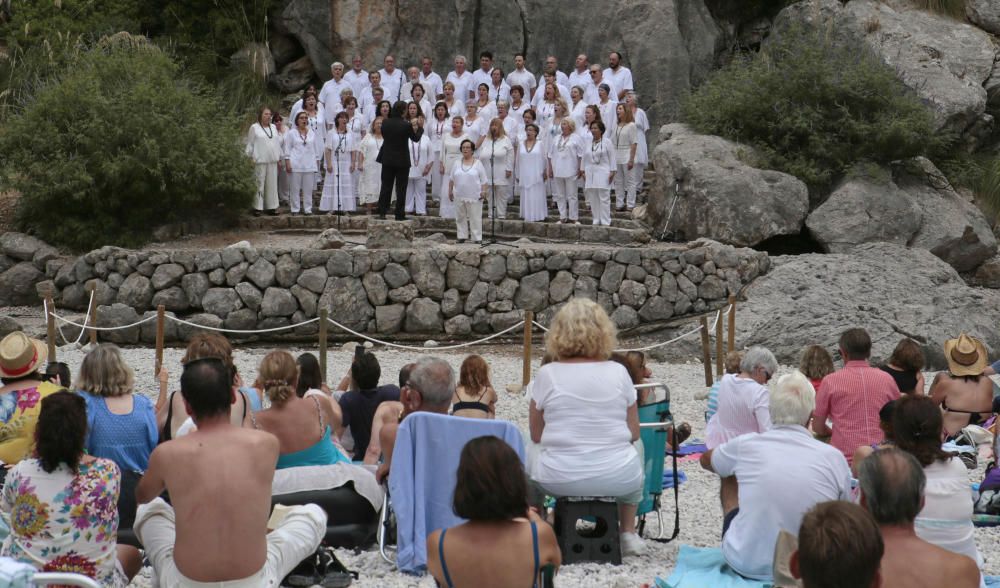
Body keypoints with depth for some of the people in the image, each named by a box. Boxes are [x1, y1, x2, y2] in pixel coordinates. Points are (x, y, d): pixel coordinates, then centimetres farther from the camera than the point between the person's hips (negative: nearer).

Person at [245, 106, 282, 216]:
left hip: (272, 161, 5)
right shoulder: (254, 127, 0)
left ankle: (271, 207, 12)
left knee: (272, 184, 6)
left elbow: (278, 143, 19)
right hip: (260, 161, -5)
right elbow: (250, 144, -1)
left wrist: (279, 158, 15)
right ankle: (258, 208, 0)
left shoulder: (273, 127, 16)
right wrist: (251, 158, -6)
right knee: (259, 184, -4)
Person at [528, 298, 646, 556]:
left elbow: (536, 434, 2)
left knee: (533, 449, 32)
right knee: (635, 448, 35)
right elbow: (634, 432, 5)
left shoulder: (547, 374, -6)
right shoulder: (618, 372, -2)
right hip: (618, 479, 1)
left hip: (559, 480, -1)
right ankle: (628, 533, 35)